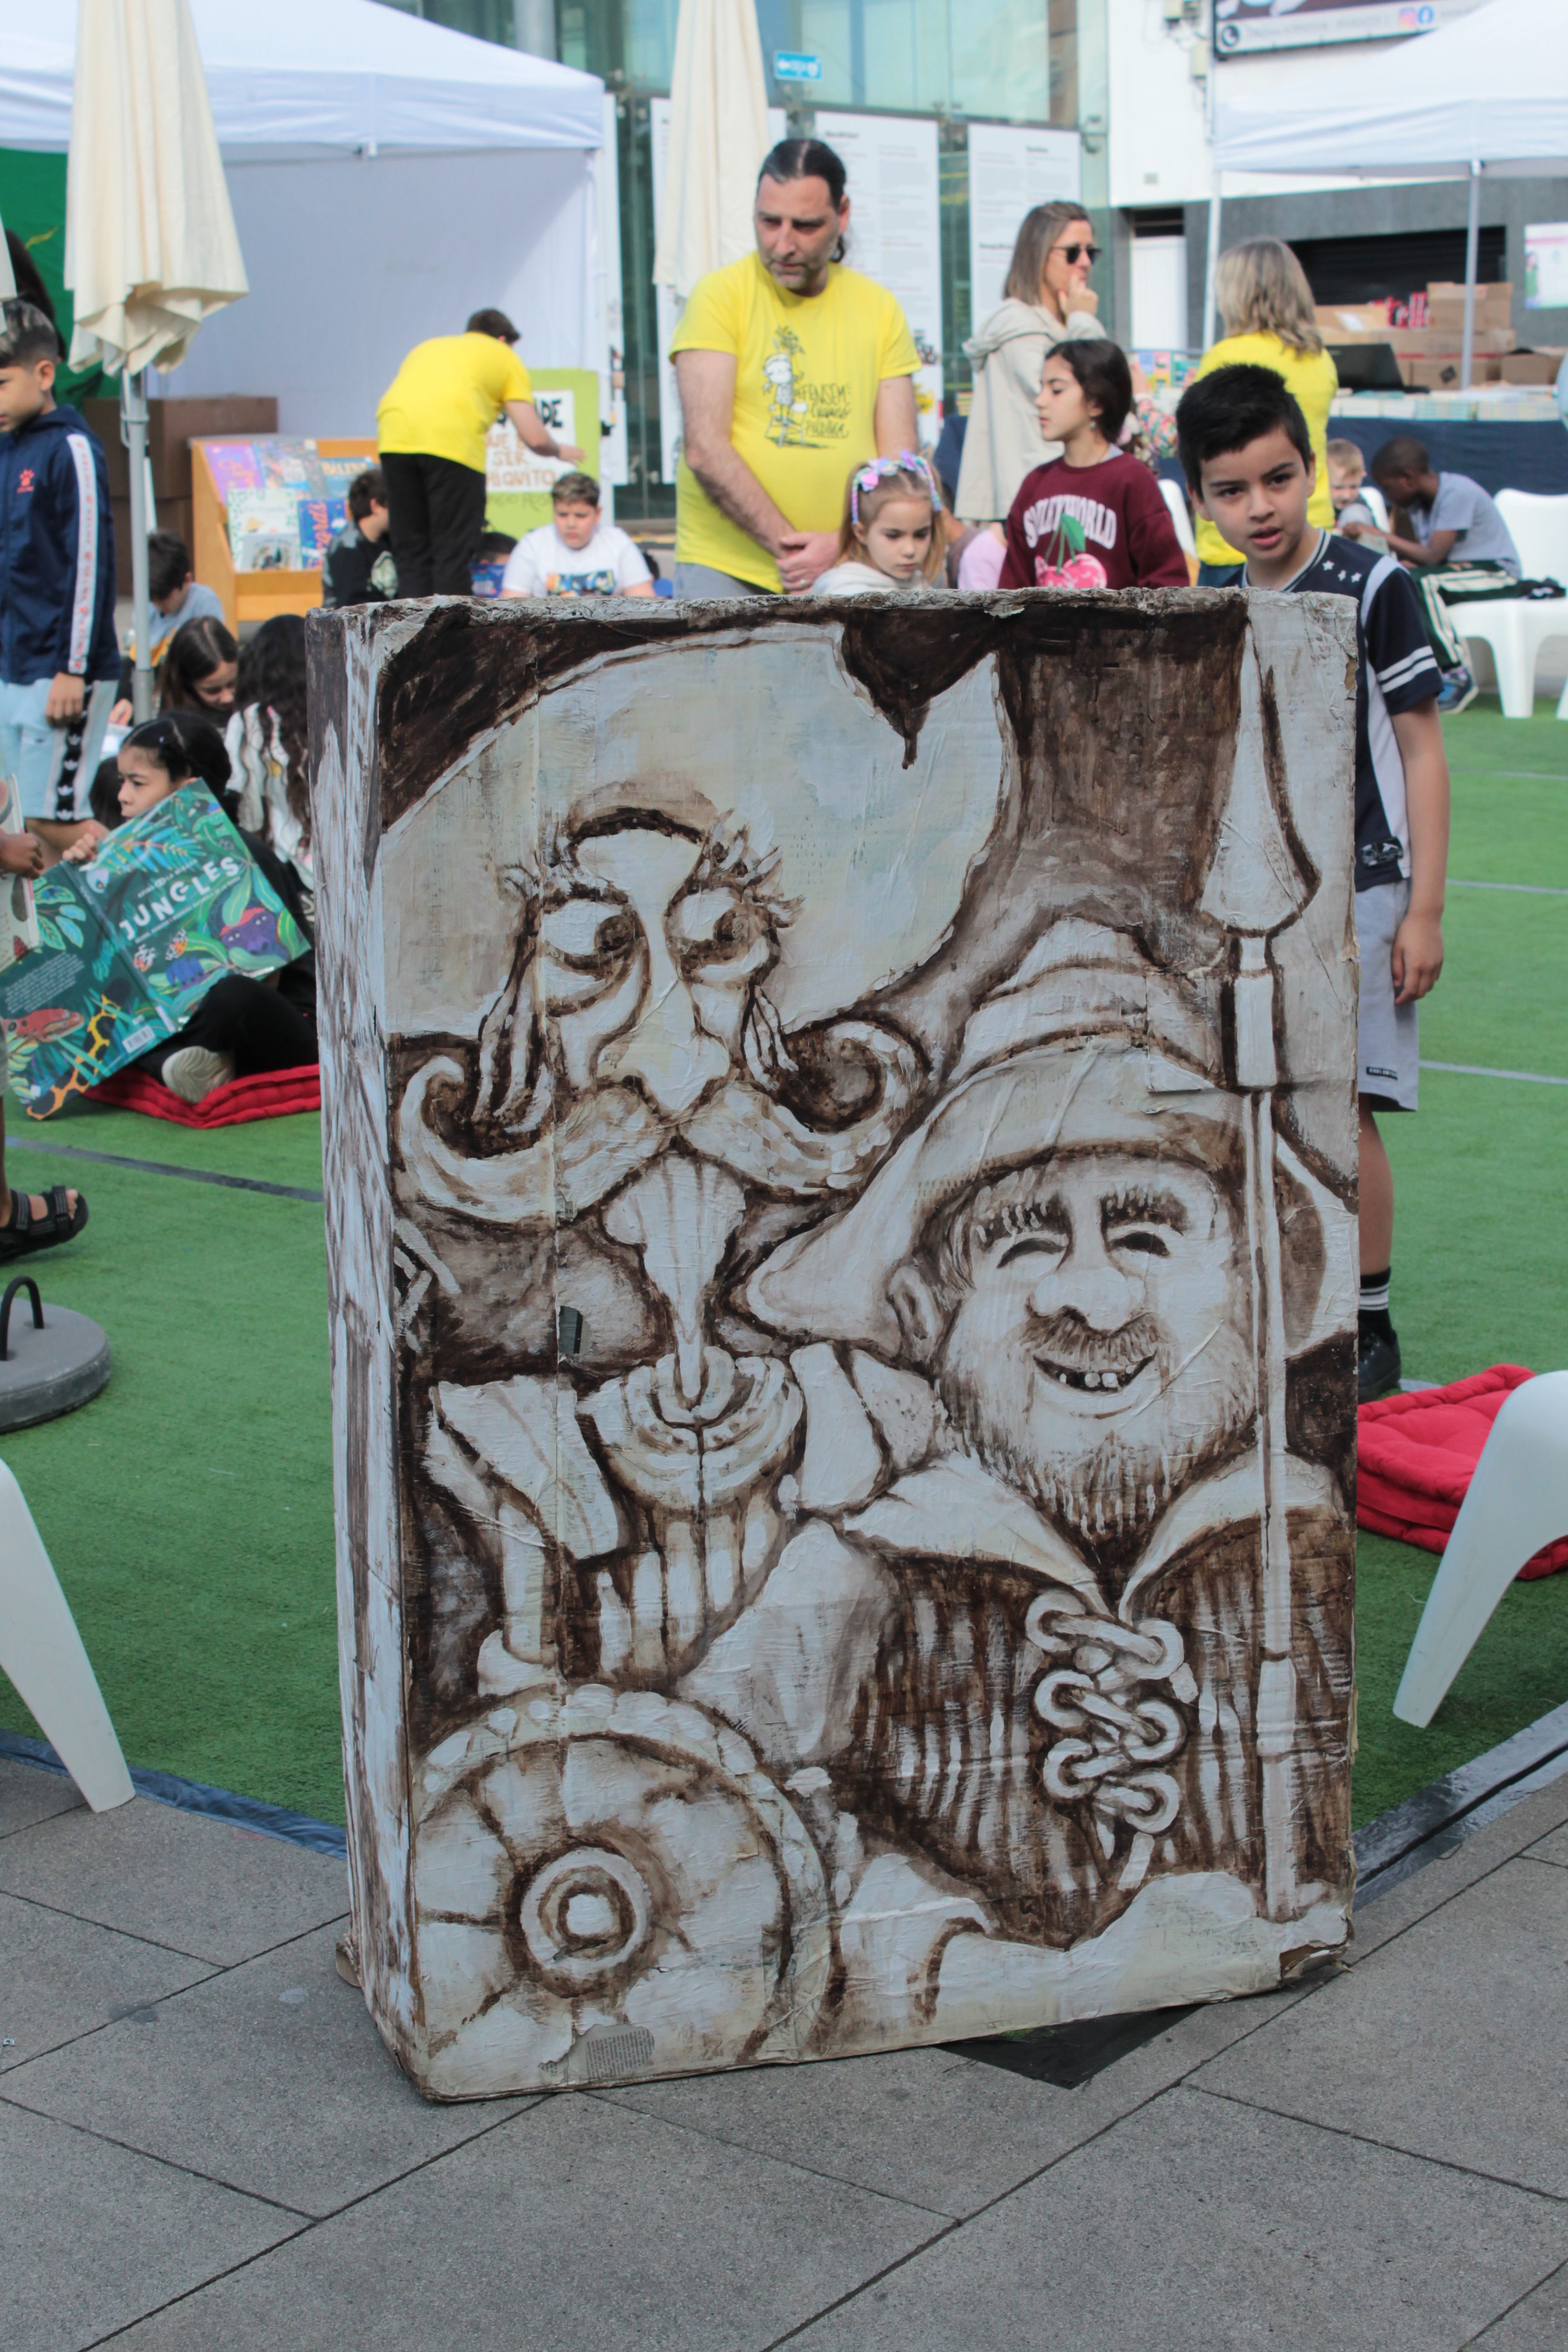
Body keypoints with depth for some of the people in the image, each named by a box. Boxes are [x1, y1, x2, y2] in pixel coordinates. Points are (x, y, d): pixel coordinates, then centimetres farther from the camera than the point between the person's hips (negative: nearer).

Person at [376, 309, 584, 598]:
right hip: (453, 441, -4)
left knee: (410, 551, 9)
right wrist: (560, 451, 36)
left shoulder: (427, 346, 35)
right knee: (454, 552, 1)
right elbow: (535, 438, 15)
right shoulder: (505, 357, 23)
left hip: (393, 435, 4)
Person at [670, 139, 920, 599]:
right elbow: (705, 451, -9)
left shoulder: (879, 309, 10)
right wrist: (787, 544, -14)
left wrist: (847, 546, -11)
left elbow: (899, 456, 6)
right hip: (726, 568, -3)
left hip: (845, 576, 3)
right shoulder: (720, 296, -1)